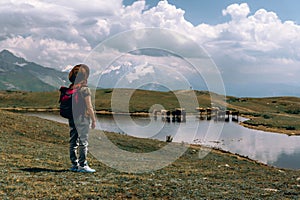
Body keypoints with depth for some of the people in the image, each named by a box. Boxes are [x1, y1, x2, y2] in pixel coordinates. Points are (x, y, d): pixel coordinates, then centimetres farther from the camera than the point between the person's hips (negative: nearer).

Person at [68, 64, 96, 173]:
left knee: (73, 142, 10)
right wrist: (94, 120, -5)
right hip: (82, 119, -7)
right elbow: (89, 107, -13)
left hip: (72, 118, 7)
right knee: (83, 142, -2)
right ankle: (82, 165, 0)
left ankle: (74, 164, 16)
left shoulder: (70, 88, 7)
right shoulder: (85, 89, -14)